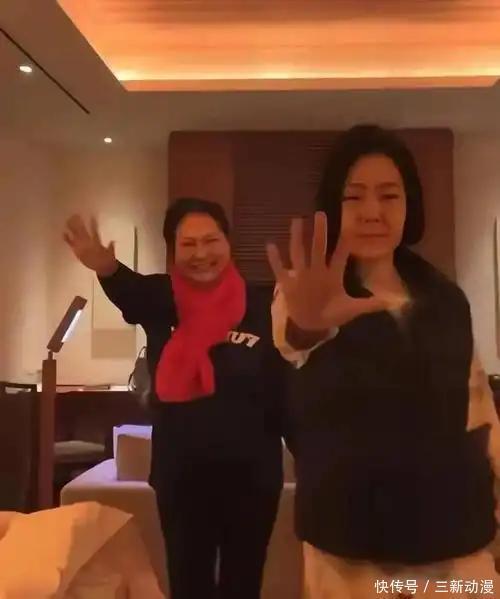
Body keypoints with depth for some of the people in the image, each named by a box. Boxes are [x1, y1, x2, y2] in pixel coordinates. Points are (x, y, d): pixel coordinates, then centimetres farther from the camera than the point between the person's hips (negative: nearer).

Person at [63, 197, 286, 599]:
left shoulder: (261, 305, -8)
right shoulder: (161, 299, -5)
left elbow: (287, 384, -7)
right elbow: (128, 290, -29)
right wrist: (107, 268, -51)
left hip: (252, 471, -1)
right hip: (179, 471, 1)